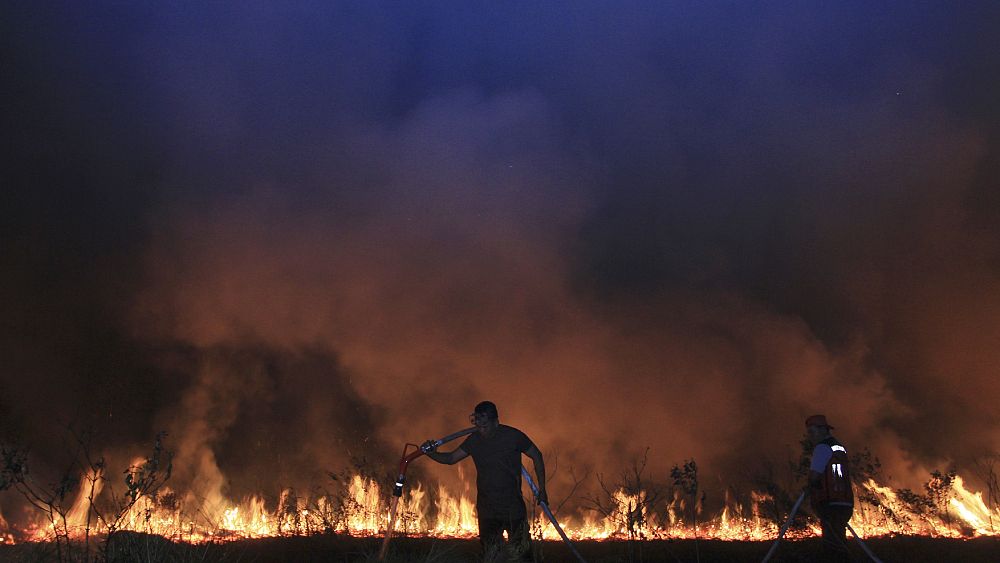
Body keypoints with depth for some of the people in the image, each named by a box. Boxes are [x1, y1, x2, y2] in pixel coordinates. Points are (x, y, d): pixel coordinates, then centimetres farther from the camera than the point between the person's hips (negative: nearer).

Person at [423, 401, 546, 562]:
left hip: (514, 507, -3)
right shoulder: (474, 440, -2)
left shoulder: (513, 436, -11)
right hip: (487, 510, 3)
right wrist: (430, 453, -15)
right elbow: (451, 458, 4)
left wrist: (542, 490, 0)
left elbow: (537, 456, 0)